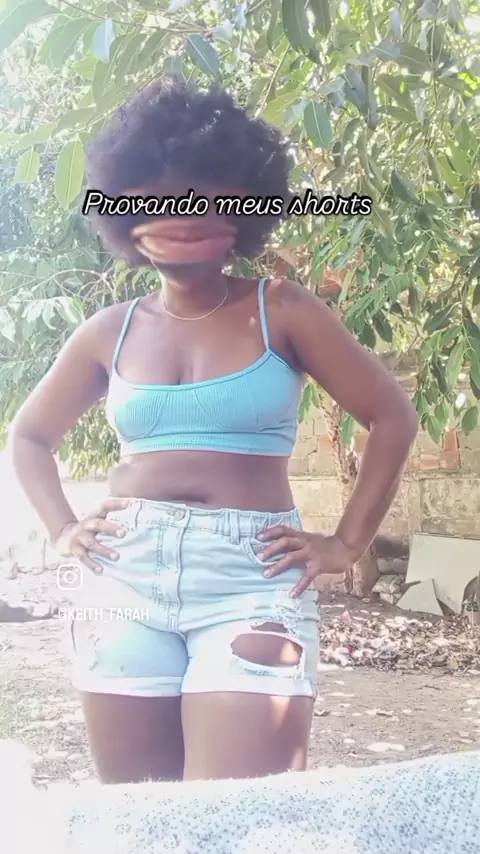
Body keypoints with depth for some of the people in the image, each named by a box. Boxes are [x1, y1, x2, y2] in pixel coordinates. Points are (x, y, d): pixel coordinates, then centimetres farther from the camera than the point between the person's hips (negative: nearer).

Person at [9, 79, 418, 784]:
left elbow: (393, 418, 4)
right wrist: (63, 531, 9)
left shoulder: (280, 312, 2)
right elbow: (29, 436, 23)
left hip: (252, 580, -3)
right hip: (127, 578, 3)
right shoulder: (111, 332, 10)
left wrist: (347, 544, 0)